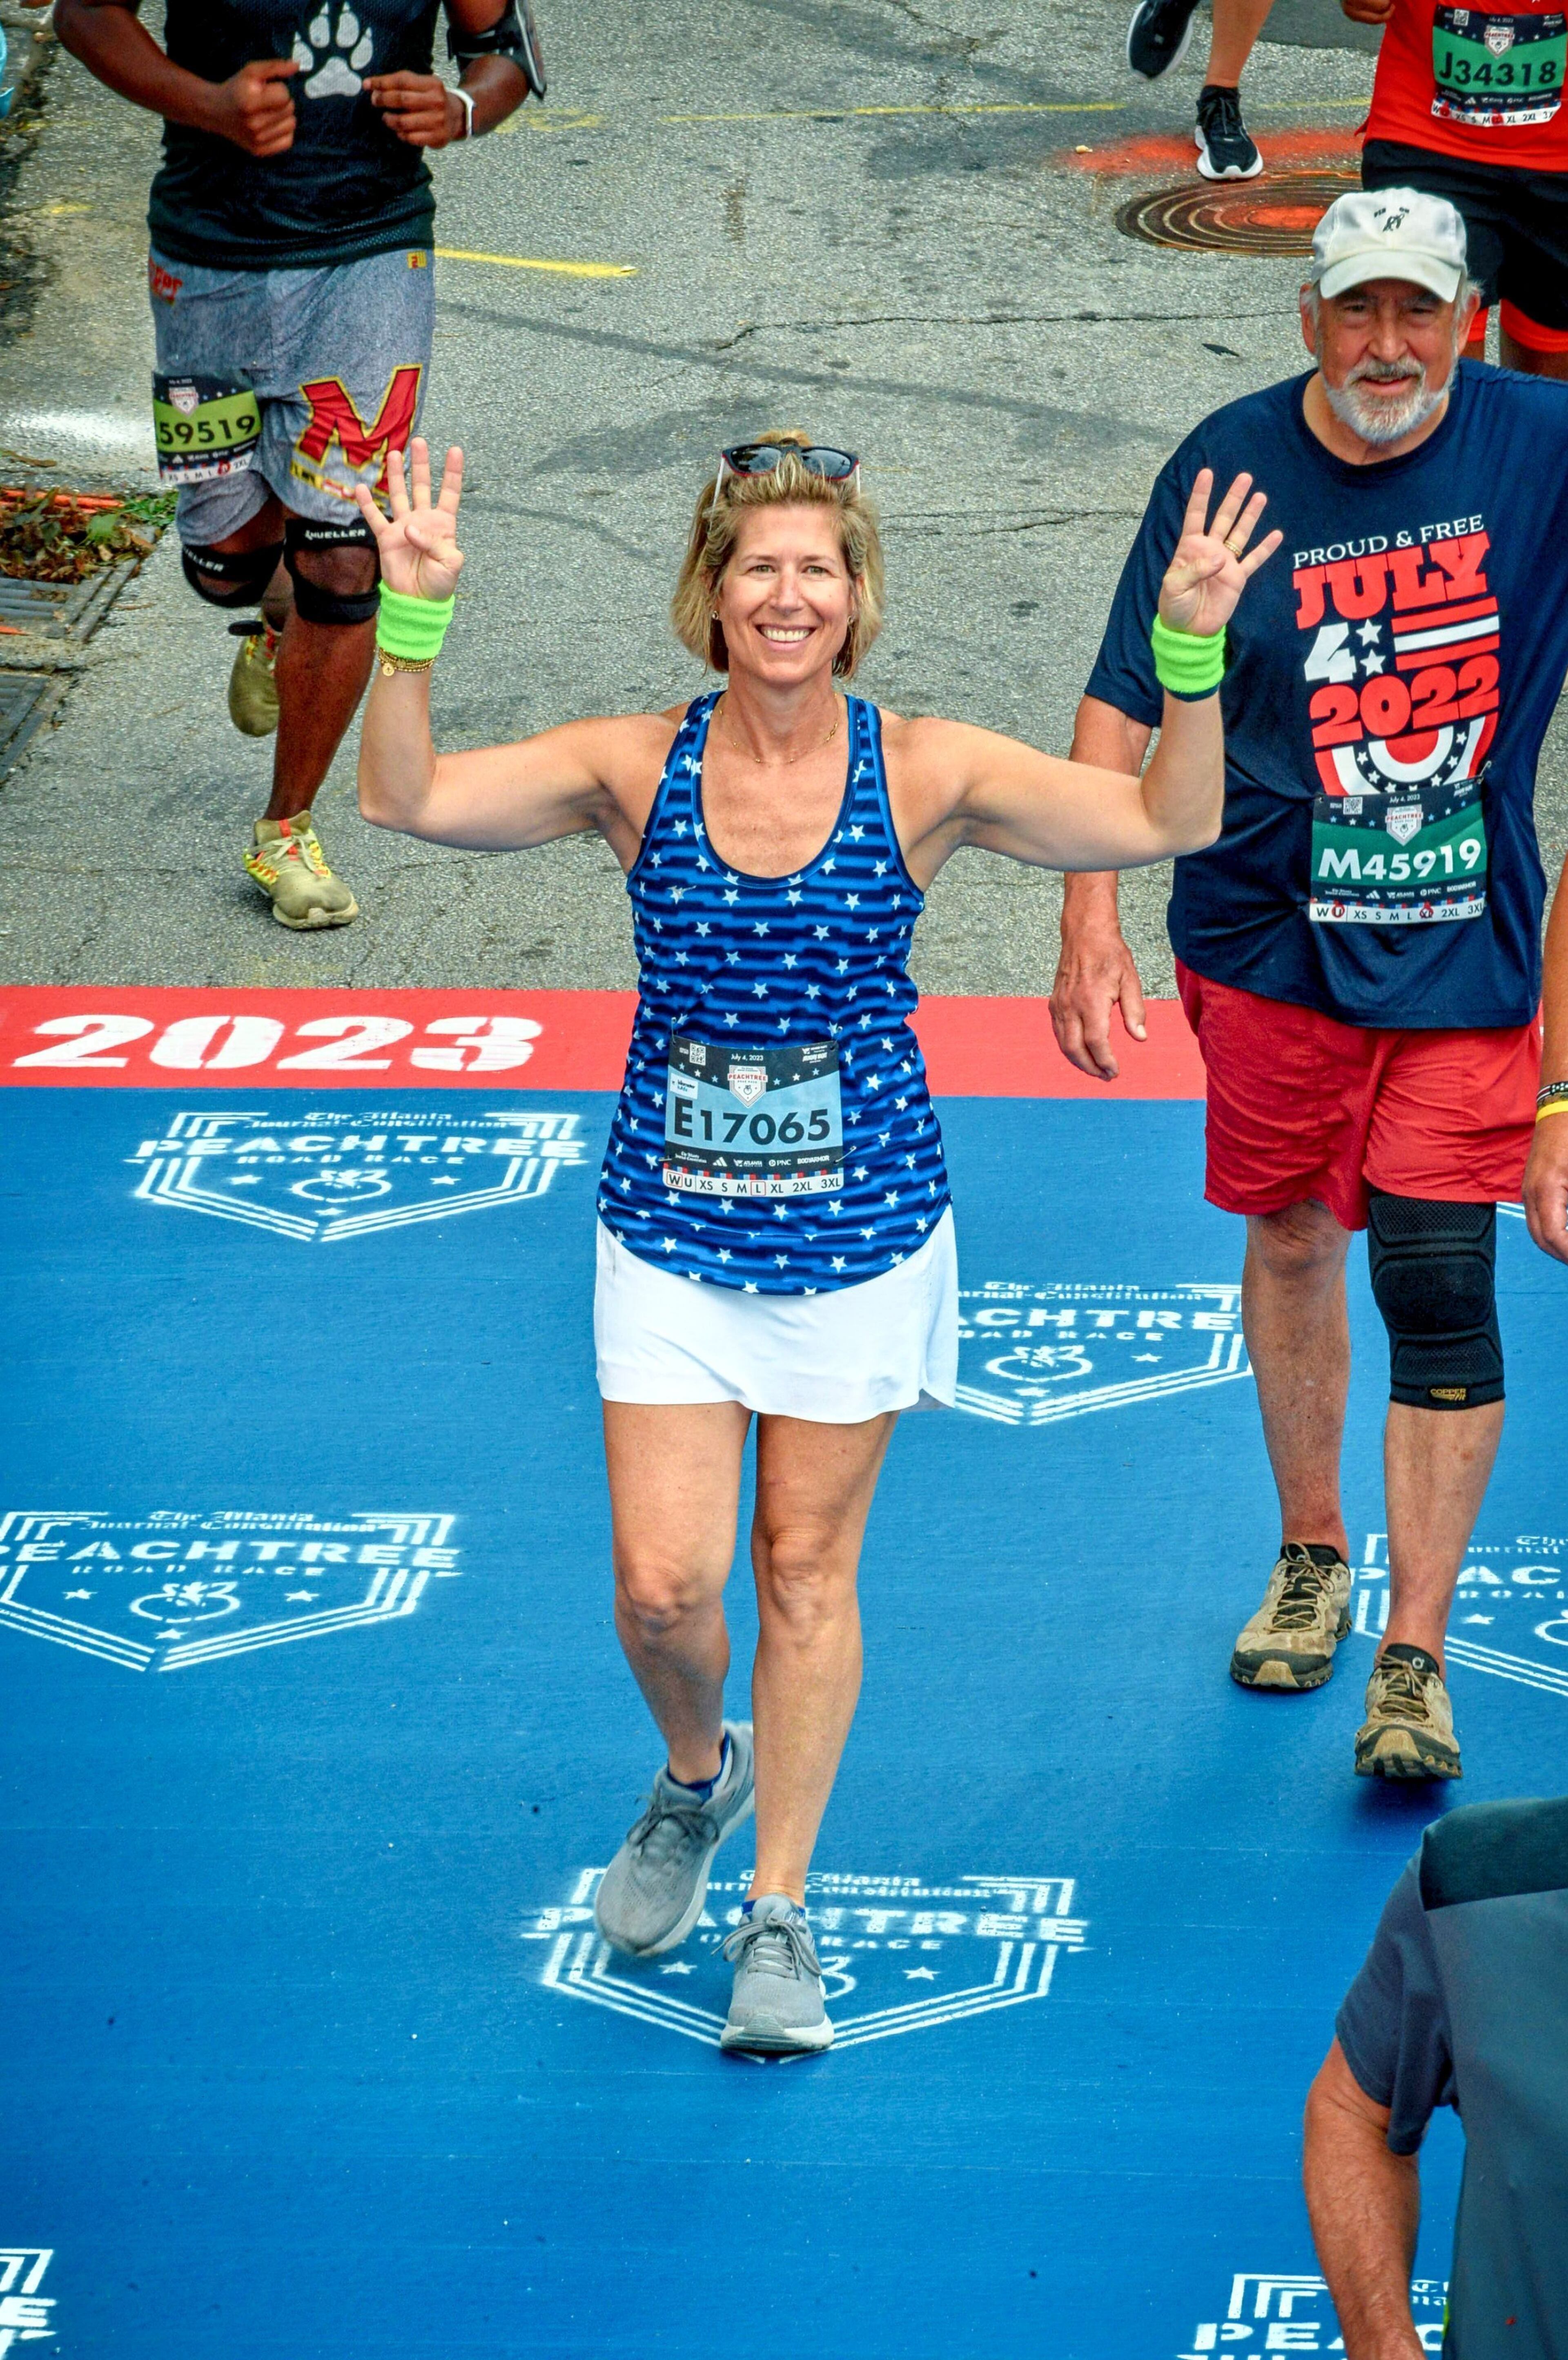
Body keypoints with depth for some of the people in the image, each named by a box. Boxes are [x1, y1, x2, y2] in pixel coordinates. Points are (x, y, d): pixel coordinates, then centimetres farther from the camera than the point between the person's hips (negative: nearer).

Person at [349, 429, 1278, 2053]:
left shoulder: (922, 773, -9)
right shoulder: (637, 767, -7)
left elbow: (1170, 825, -13)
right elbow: (406, 800, -14)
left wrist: (1191, 654, -27)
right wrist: (412, 621, -27)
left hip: (861, 1232, -1)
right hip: (670, 1234, 1)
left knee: (807, 1569, 8)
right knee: (662, 1585, -2)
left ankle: (778, 1910, 23)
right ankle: (696, 1778, 33)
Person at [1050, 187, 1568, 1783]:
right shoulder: (1231, 465, -6)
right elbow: (1123, 699, -2)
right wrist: (1091, 916, -10)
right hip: (1271, 937, 2)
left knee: (1438, 1283, -8)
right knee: (1289, 1237, 16)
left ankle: (1415, 1656, -1)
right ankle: (1310, 1559, 37)